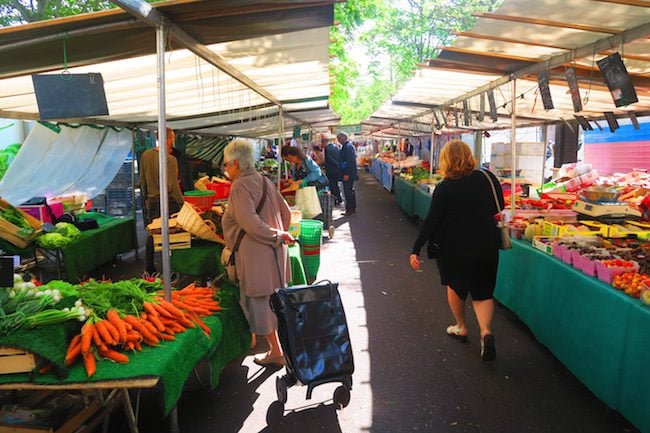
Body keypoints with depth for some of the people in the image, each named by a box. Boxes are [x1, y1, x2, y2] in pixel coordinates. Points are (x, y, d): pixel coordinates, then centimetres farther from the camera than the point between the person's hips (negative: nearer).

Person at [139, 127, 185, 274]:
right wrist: (182, 203, -11)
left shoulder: (145, 155, 5)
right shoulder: (170, 160, -17)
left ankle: (149, 269, 23)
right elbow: (173, 186, -19)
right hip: (167, 202, -6)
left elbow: (142, 180, 12)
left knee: (151, 234, 15)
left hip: (151, 201, 7)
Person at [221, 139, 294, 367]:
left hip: (256, 252, -9)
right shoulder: (264, 181, 11)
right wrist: (279, 233, 15)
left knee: (259, 301, 4)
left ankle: (276, 351, 14)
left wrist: (276, 235, -18)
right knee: (273, 298, 20)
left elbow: (249, 221, -26)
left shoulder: (240, 186, -15)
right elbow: (286, 212, 14)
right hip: (274, 250, 9)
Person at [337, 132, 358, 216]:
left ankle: (349, 210, -1)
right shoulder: (345, 146, 15)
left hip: (348, 174, -11)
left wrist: (347, 174, -24)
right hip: (348, 173, 11)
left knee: (348, 191, -6)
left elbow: (350, 161, -23)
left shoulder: (348, 146, -17)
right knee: (350, 191, 16)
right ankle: (352, 209, 25)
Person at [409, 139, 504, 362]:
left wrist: (416, 250, -9)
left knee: (455, 286, 22)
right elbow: (499, 207, 8)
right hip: (487, 246, 2)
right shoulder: (488, 178, -5)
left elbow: (431, 221, -15)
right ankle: (486, 331, -7)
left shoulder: (444, 188, -14)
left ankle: (461, 327, 35)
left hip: (454, 248, -2)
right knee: (483, 291, 13)